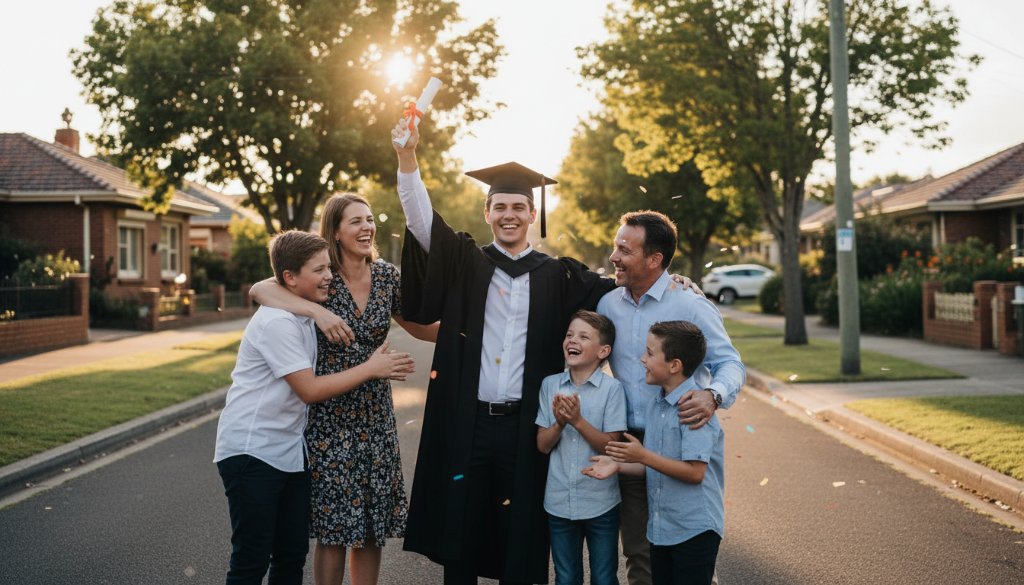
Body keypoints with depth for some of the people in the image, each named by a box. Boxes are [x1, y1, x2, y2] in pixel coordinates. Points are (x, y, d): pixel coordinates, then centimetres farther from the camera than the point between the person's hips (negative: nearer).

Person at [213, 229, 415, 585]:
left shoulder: (306, 314, 10)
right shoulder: (278, 322, -18)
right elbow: (310, 390, -19)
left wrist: (380, 369, 0)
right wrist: (371, 369, -11)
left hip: (290, 450, 9)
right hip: (251, 450, -9)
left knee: (292, 556, 12)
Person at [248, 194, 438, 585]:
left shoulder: (387, 276, 3)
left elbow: (420, 328, 15)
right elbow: (258, 289, -23)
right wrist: (318, 310, -34)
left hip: (375, 415, 4)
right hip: (329, 417, -3)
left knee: (372, 527, 9)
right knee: (333, 529, 2)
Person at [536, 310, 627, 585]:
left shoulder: (611, 388, -11)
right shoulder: (550, 385, -1)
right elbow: (543, 445, -1)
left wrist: (578, 420, -24)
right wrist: (559, 422, -20)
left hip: (601, 503, -3)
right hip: (559, 501, 3)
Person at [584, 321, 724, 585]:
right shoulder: (656, 404, 9)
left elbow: (694, 472, -23)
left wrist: (643, 456, -20)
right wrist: (618, 465, 1)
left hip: (694, 531, -8)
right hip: (660, 527, 8)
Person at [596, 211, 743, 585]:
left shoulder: (691, 307, -10)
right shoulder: (608, 305, 6)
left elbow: (730, 364, -10)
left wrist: (713, 395, -31)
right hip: (629, 444, 5)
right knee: (639, 554, 14)